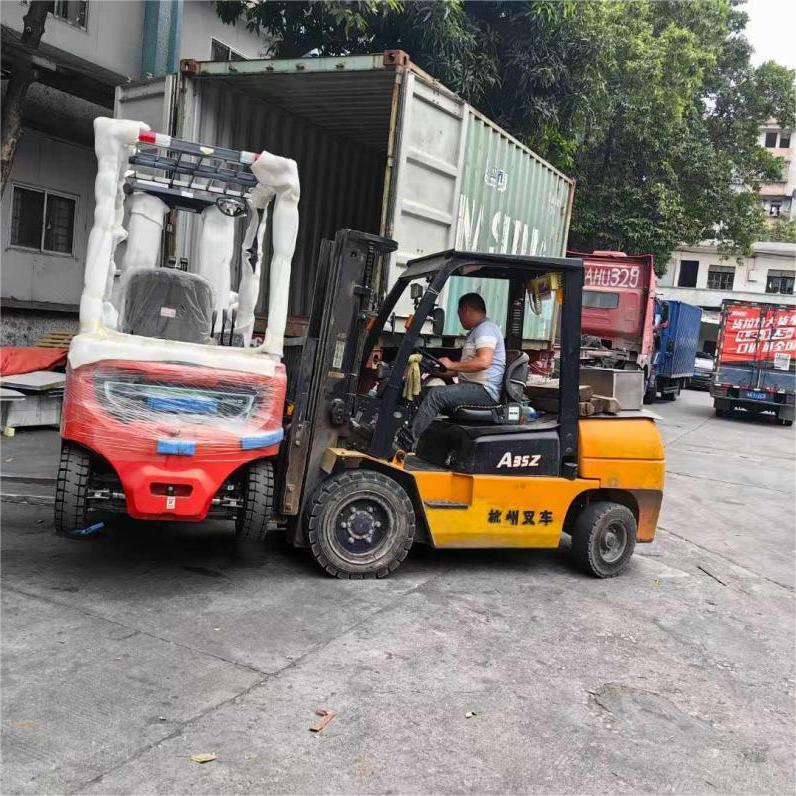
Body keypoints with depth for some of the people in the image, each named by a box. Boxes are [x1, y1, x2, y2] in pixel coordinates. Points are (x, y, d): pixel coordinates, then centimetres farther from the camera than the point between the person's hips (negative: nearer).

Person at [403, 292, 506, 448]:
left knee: (436, 394, -22)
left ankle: (409, 440, -20)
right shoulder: (476, 331, 24)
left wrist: (452, 365, -16)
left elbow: (483, 362, -26)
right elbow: (464, 369, 28)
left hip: (484, 391, -11)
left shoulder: (485, 328, -10)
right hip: (474, 388, 11)